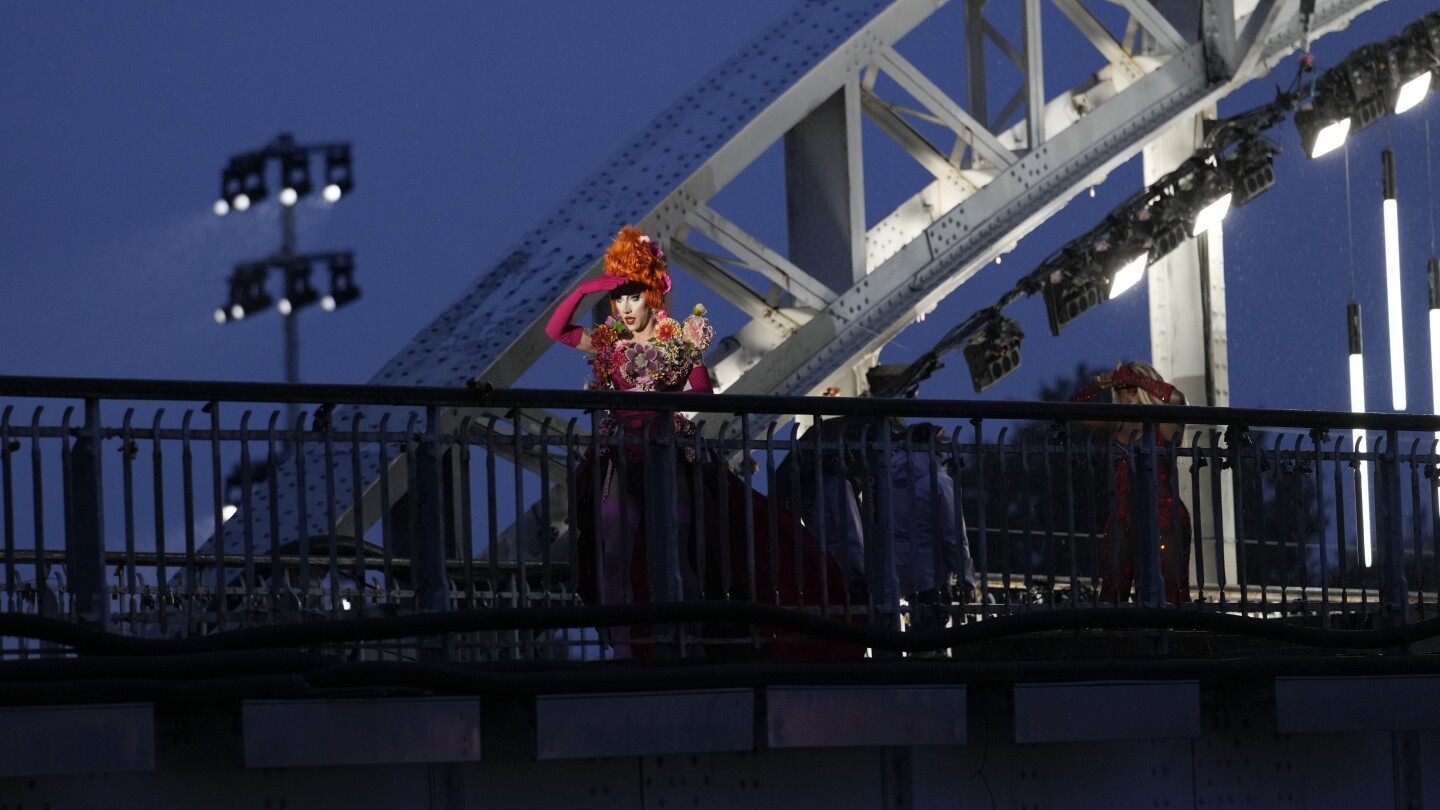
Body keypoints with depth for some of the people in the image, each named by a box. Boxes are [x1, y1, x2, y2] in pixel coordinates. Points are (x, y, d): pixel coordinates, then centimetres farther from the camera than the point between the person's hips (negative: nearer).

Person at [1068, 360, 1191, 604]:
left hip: (1163, 514, -5)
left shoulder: (1164, 423, -1)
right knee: (1112, 590, 1)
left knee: (1168, 593, -9)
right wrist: (1098, 384, -4)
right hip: (1124, 517, 5)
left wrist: (1132, 378, -14)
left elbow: (1175, 397, -21)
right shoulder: (1118, 424, 13)